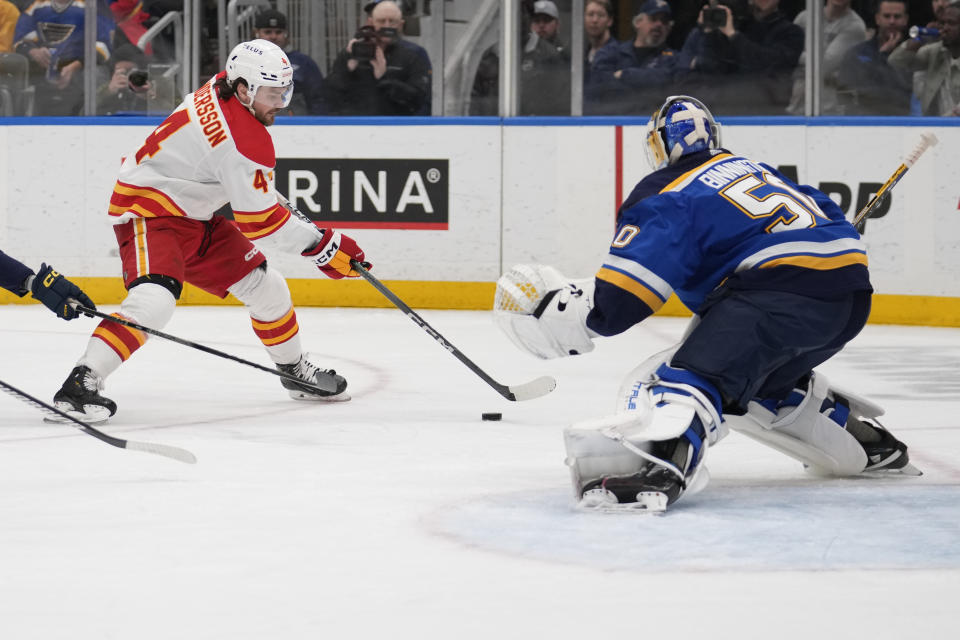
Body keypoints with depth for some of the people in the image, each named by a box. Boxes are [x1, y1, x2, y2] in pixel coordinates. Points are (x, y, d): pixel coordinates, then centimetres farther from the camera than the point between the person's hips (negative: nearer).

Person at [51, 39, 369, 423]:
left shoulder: (222, 87, -1)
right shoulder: (246, 141, -28)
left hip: (193, 214, 10)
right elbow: (259, 222, -25)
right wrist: (322, 245, -18)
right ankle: (82, 381, -34)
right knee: (154, 300, -33)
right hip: (147, 208, -10)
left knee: (265, 286, 13)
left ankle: (295, 370, 33)